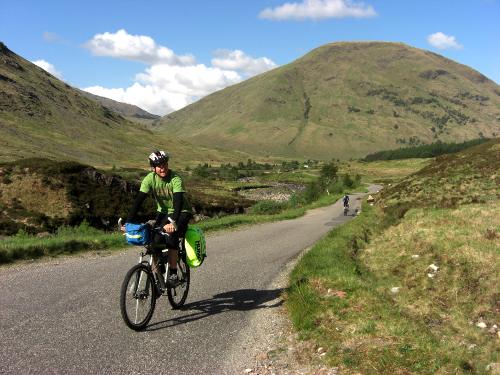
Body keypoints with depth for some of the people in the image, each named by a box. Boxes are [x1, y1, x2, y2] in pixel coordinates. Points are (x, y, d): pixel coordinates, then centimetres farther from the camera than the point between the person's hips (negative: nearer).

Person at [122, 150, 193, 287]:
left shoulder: (176, 179, -27)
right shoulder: (150, 179, -17)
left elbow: (178, 201, -39)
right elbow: (139, 200, -22)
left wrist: (172, 222, -54)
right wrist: (128, 223, -32)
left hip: (182, 212, -4)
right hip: (163, 211, 4)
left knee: (171, 236, -29)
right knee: (155, 240, -16)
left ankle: (173, 273, -17)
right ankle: (157, 272, 2)